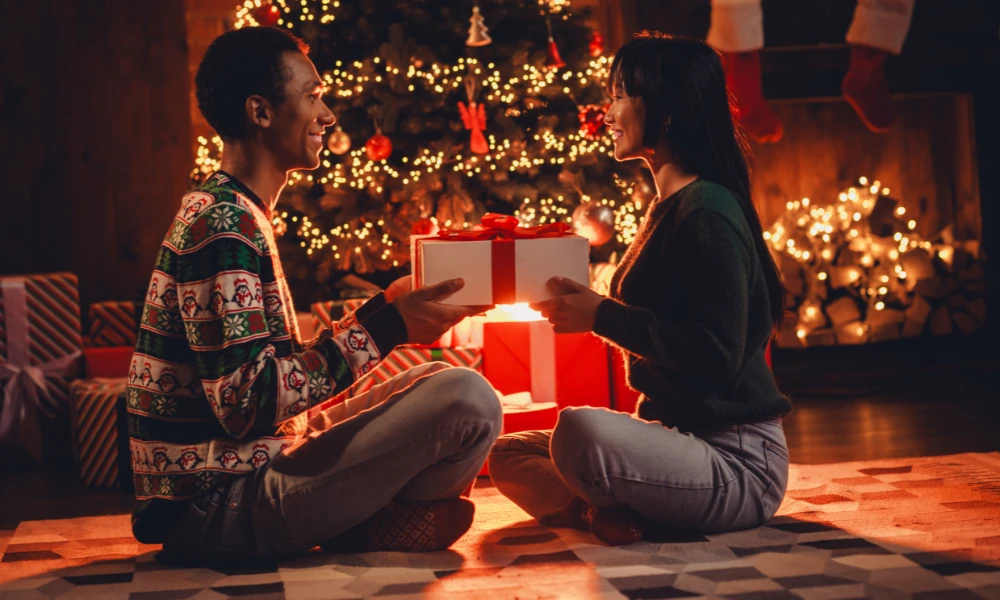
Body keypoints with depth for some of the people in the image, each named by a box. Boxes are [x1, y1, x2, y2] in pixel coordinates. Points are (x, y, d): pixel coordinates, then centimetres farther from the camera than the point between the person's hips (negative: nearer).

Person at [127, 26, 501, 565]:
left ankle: (349, 522, 4)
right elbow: (246, 402, -22)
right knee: (468, 399, -23)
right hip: (217, 505, -10)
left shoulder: (234, 215, 19)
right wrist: (382, 326, -17)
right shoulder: (219, 223, -14)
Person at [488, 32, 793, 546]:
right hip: (677, 434, 10)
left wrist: (602, 315, -18)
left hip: (738, 461, -10)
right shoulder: (666, 207, 13)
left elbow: (718, 354, -23)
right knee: (507, 454, 10)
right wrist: (583, 305, 8)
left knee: (580, 432, -36)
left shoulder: (707, 212, -16)